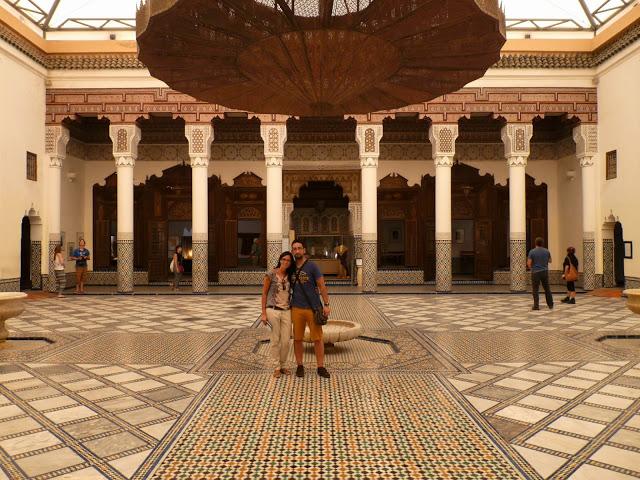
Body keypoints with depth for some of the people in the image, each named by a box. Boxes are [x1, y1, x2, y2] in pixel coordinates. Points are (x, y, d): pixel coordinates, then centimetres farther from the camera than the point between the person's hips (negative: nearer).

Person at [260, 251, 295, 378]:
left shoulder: (289, 276, 9)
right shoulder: (271, 275, -4)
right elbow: (264, 294, -2)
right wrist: (263, 313, -6)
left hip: (286, 311, 4)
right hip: (273, 310, -4)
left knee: (286, 340, 3)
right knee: (275, 340, 3)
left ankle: (283, 366, 20)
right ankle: (277, 367, 16)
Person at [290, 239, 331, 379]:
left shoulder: (312, 266, -5)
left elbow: (322, 286, -4)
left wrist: (326, 305, -9)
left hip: (313, 308, -3)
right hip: (297, 309, 3)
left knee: (318, 338, 1)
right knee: (297, 339, 7)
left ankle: (321, 367, 11)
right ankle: (300, 366, 21)